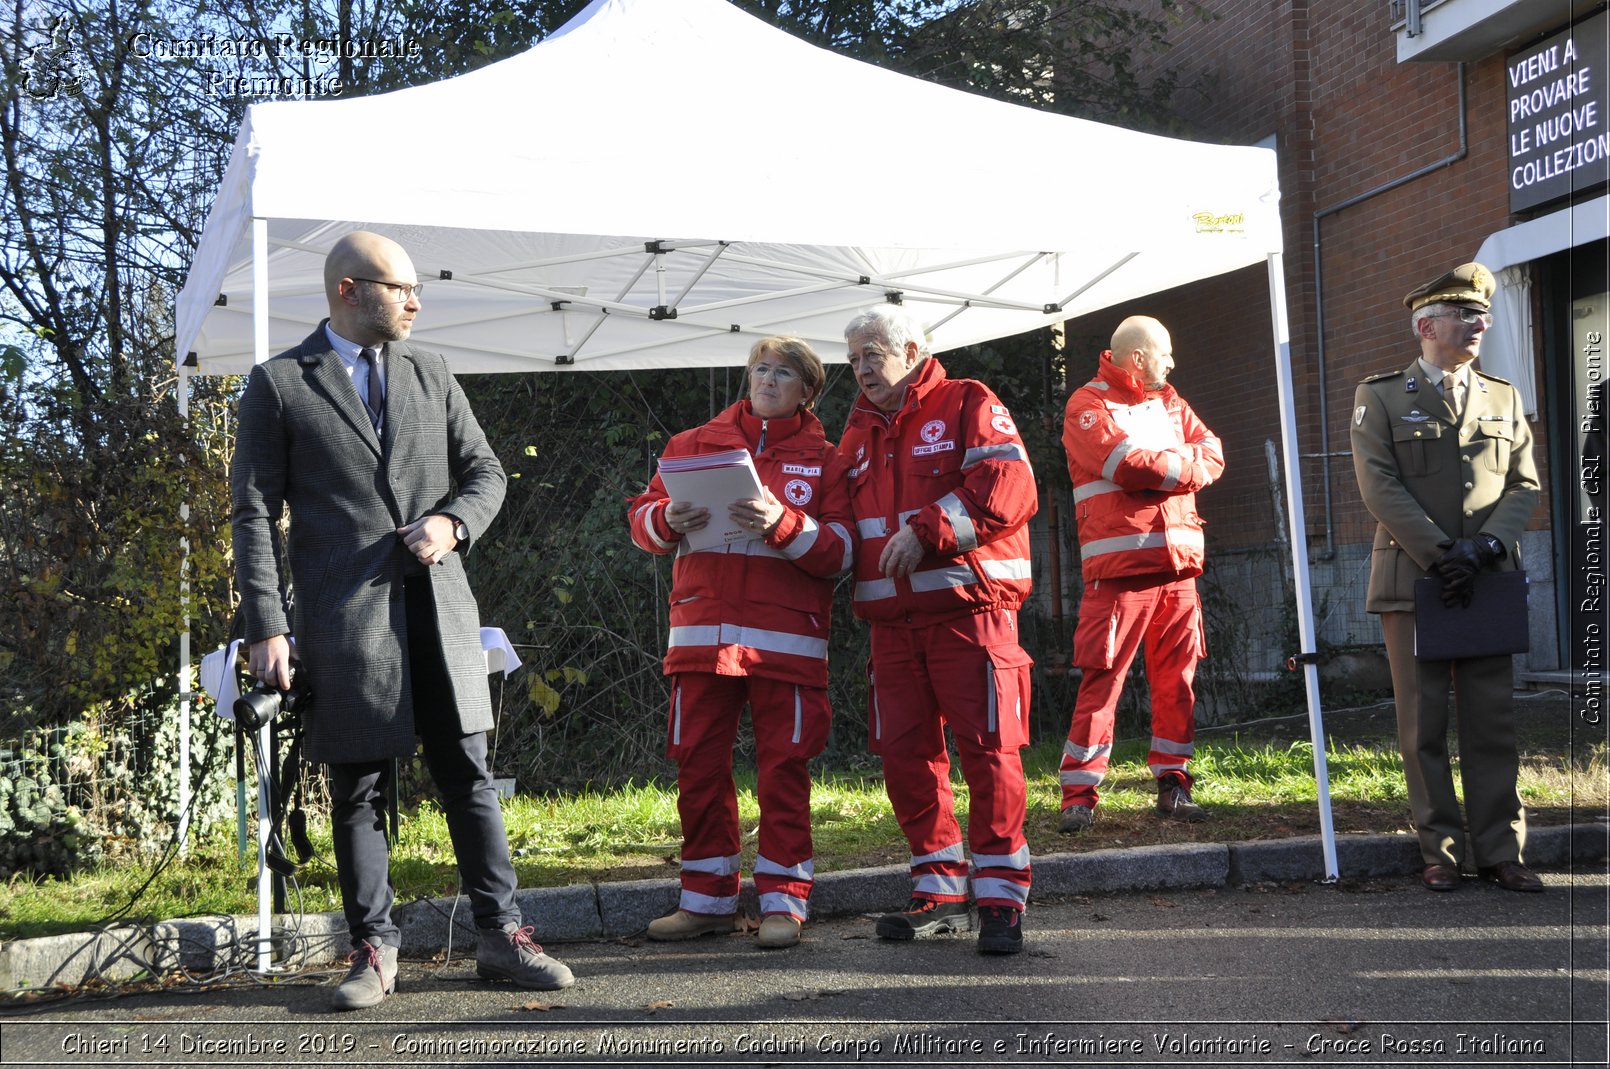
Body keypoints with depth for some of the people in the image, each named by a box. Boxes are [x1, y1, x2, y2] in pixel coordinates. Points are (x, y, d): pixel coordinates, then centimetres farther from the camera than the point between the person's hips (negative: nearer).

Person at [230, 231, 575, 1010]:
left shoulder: (430, 373, 15)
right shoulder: (279, 384, 3)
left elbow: (484, 472, 17)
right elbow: (254, 513, -1)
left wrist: (453, 523, -6)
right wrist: (266, 628, -9)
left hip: (437, 605, 3)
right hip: (343, 615, -3)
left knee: (468, 772, 3)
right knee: (359, 786, 3)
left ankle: (500, 936, 10)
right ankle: (374, 949, 13)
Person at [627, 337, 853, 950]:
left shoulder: (823, 460, 9)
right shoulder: (694, 444, 16)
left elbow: (841, 552, -1)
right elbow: (642, 519, 12)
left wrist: (784, 523, -18)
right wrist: (667, 519, -11)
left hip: (786, 639, -2)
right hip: (702, 634, 3)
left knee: (783, 768, -2)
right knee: (698, 765, 4)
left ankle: (783, 900, 5)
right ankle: (708, 899, 14)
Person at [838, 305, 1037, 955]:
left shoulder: (968, 406, 1)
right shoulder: (860, 432, 22)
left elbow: (1012, 489, -12)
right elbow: (846, 520, 27)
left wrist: (926, 529, -15)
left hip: (967, 608, -6)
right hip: (892, 621, 7)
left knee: (988, 749, -8)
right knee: (905, 756, 5)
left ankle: (1000, 900, -1)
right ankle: (940, 893, 16)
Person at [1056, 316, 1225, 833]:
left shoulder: (1168, 402, 21)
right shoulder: (1087, 406, -1)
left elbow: (1212, 456, 9)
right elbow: (1128, 463, -15)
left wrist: (1161, 466, -7)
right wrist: (1183, 466, -1)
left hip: (1178, 563, 6)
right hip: (1119, 566, -6)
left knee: (1177, 677, 6)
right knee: (1102, 678, -8)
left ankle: (1173, 784, 15)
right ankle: (1079, 794, -4)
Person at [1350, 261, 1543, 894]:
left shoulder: (1503, 399, 16)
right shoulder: (1380, 397, 5)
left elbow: (1524, 484, 8)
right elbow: (1380, 487, -5)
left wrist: (1485, 546, -10)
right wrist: (1442, 554, -13)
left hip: (1489, 581, 3)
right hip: (1412, 581, -3)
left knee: (1493, 722, 2)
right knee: (1424, 724, 0)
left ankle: (1500, 853, 7)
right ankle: (1440, 853, 7)